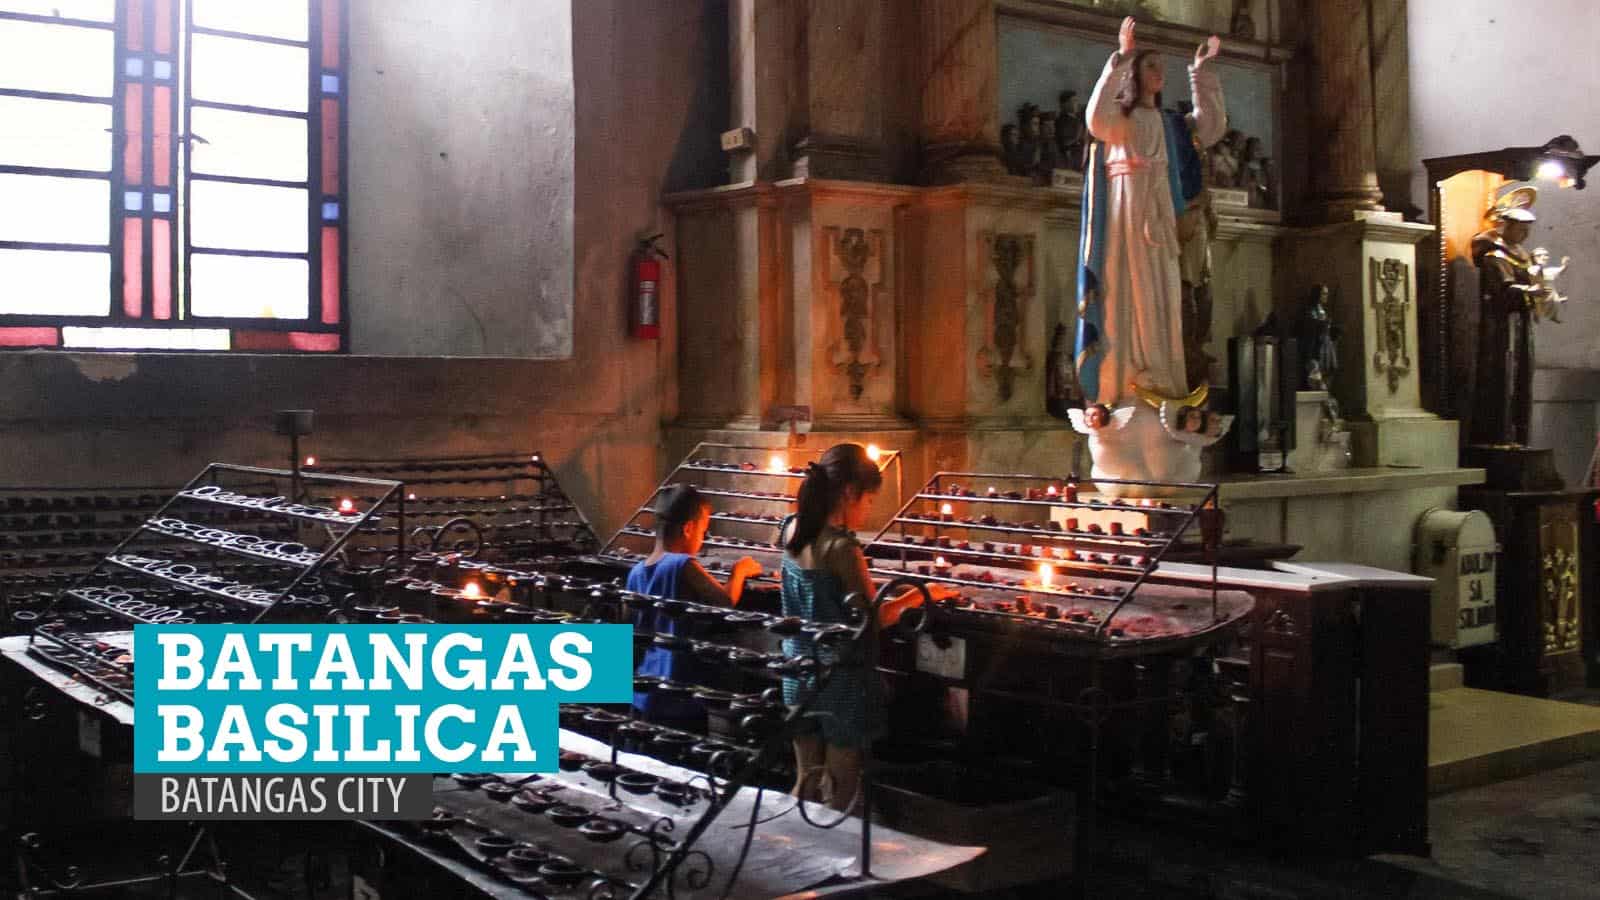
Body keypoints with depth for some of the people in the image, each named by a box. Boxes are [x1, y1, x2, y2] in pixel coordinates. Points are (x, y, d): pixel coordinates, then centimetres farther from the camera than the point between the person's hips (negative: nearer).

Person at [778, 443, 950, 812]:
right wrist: (918, 595, -3)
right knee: (842, 788, 8)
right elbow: (873, 618, -17)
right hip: (838, 679, -7)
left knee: (806, 780, 18)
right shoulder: (841, 547, -23)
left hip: (798, 671, 7)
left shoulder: (792, 530, -1)